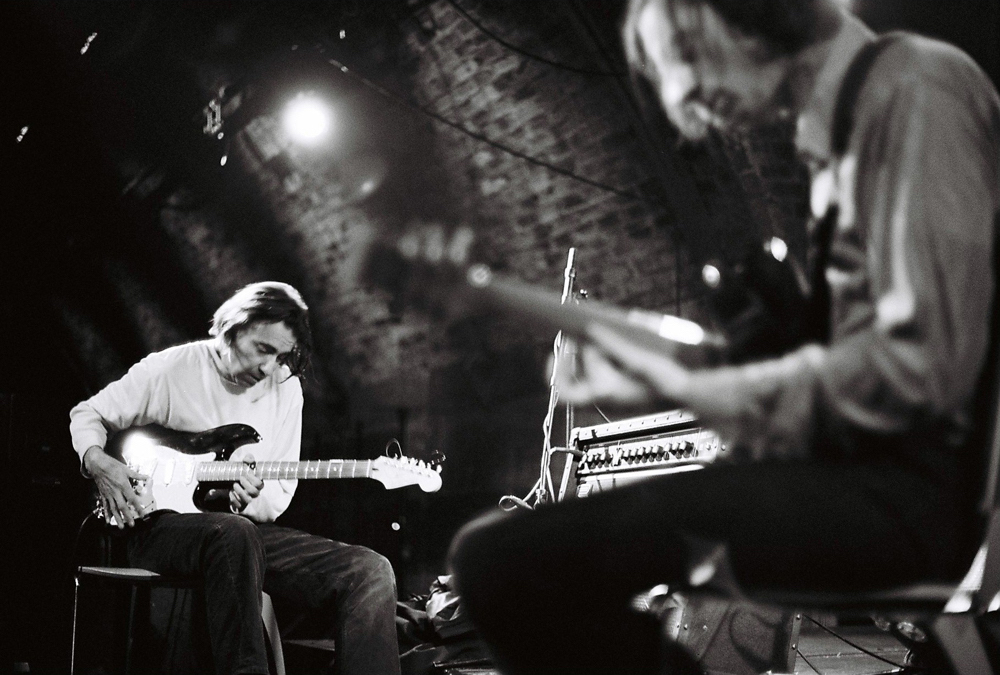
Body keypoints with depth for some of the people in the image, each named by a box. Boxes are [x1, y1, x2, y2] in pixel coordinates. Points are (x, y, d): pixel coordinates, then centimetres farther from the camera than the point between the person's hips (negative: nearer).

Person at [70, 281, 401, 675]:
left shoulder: (285, 388, 10)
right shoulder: (170, 369, 0)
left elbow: (280, 494, 9)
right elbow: (87, 414, 11)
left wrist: (251, 501, -15)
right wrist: (98, 462, -11)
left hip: (248, 531, 4)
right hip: (163, 527, -4)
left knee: (371, 572, -18)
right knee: (234, 535, -43)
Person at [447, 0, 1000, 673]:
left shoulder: (910, 88, -10)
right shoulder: (841, 133, 19)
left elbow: (922, 366, -20)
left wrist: (698, 395, -15)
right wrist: (691, 378, 9)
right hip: (865, 459, 10)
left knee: (506, 559, -22)